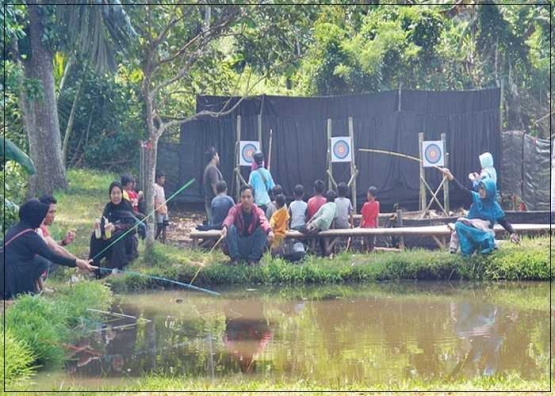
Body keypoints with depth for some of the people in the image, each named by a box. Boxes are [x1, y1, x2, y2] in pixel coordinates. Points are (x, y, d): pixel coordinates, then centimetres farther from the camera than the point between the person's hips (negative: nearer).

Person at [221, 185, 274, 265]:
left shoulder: (258, 211, -5)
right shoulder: (235, 209, -7)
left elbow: (264, 221, -29)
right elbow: (229, 218, -31)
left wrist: (269, 231, -53)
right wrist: (225, 227, -57)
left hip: (252, 246, 1)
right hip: (237, 246, -1)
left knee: (262, 230, -23)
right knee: (231, 228, -25)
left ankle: (253, 259, -13)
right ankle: (235, 258, -16)